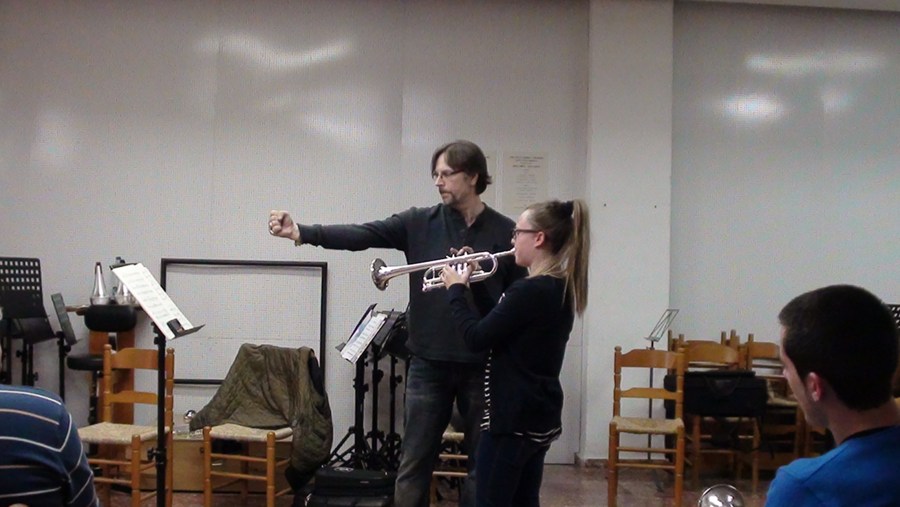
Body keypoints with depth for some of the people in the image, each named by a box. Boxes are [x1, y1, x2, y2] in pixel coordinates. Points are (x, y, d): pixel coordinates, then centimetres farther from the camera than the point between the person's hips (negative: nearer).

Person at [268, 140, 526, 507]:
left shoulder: (505, 233, -1)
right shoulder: (419, 223, 2)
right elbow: (360, 235, -11)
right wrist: (302, 233, -22)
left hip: (482, 365, -1)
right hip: (428, 363, 1)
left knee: (482, 462, 10)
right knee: (413, 464, 6)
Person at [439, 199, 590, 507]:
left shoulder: (529, 291, -21)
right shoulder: (560, 289, 8)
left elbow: (476, 339, -18)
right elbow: (500, 324, 17)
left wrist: (456, 290, -5)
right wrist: (472, 284, 12)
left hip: (512, 418, -9)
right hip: (539, 417, 9)